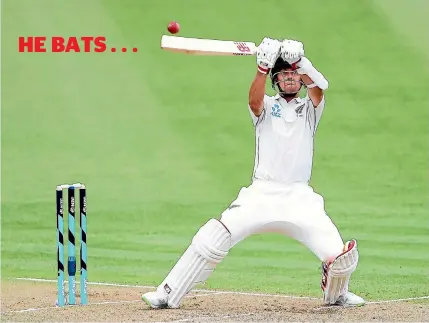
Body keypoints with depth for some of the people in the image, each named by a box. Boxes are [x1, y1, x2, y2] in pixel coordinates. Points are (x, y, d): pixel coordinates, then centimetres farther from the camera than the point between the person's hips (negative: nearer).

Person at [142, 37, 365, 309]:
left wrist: (298, 59, -25)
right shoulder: (267, 106, 13)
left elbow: (320, 86, -9)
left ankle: (336, 294, 20)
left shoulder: (310, 108, 14)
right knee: (213, 238, -19)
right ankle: (168, 295, -12)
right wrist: (263, 67, -29)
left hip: (299, 197, 1)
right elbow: (254, 101, -13)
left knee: (338, 254, -14)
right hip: (261, 193, -1)